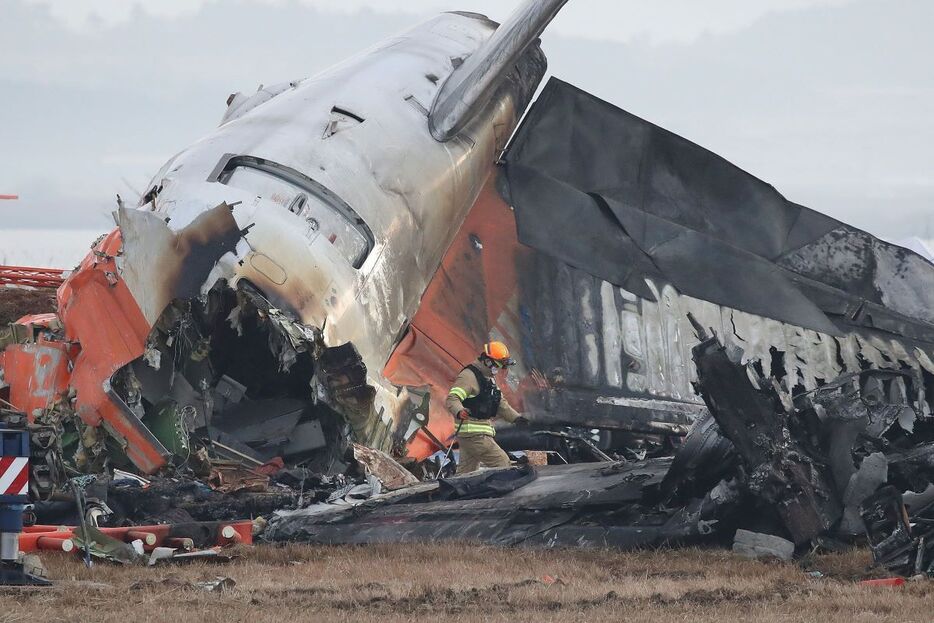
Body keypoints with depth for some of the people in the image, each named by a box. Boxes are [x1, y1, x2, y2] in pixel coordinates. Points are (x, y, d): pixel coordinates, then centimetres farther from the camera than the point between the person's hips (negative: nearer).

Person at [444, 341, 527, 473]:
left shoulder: (490, 378, 19)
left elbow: (500, 404, 27)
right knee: (501, 462, -12)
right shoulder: (469, 376, -14)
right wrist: (459, 412, -43)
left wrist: (516, 418, 16)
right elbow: (452, 399, -23)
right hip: (473, 433, -10)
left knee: (467, 472, 11)